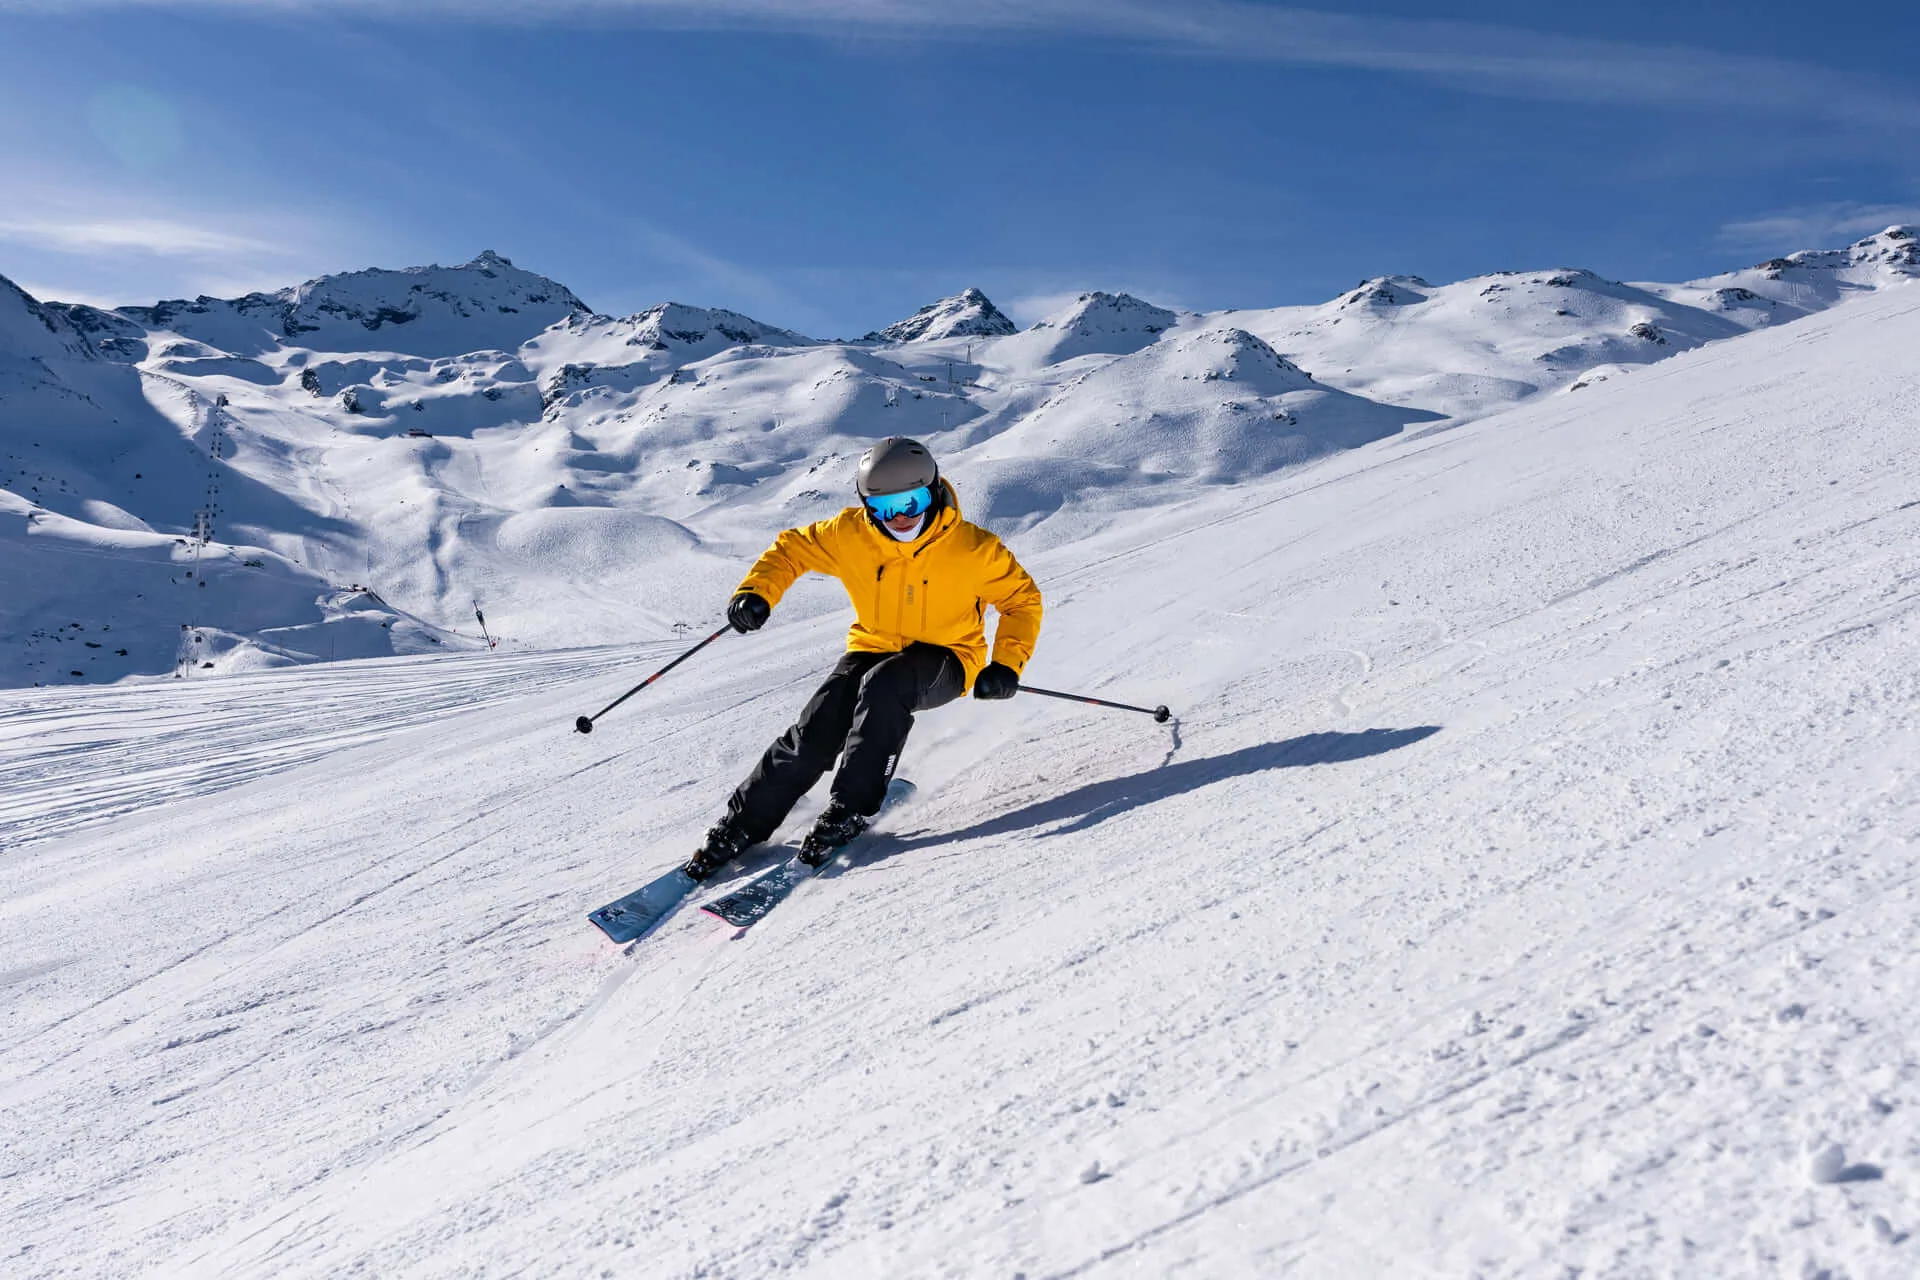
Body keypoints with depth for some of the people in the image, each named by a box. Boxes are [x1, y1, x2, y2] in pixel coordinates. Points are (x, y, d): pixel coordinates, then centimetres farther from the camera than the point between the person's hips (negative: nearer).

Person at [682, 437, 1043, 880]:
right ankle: (741, 825, 4)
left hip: (944, 660, -2)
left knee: (883, 685, -35)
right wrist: (756, 592, -17)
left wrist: (1006, 664, -18)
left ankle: (850, 810, -21)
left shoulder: (972, 548, -19)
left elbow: (1022, 598, -6)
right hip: (873, 649, 3)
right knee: (812, 736, -15)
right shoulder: (850, 535, -13)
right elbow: (793, 548, 1)